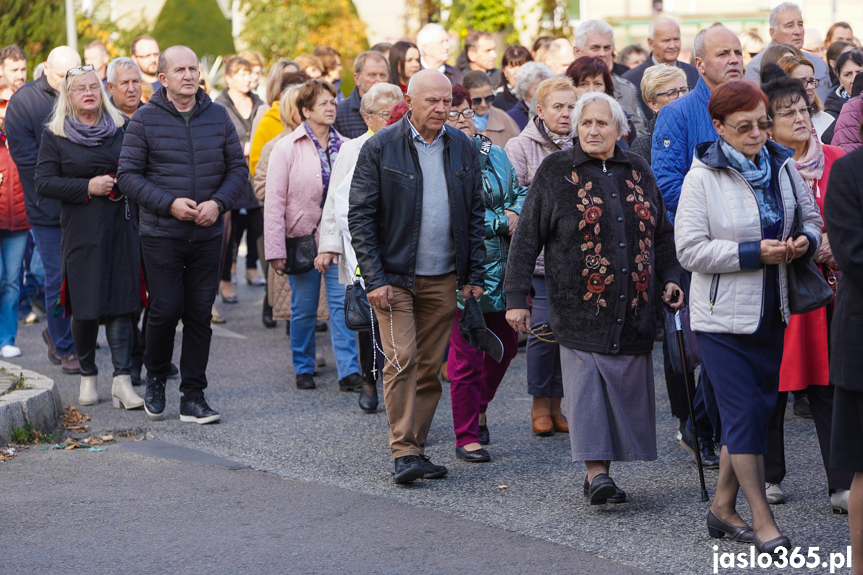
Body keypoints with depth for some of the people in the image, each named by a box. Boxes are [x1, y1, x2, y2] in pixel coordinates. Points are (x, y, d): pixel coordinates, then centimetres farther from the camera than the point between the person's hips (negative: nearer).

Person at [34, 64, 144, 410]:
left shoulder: (121, 128, 10)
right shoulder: (55, 135, 4)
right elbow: (43, 182, -2)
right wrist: (87, 187, -11)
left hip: (120, 228, 1)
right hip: (80, 233, -1)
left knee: (120, 303, -6)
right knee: (85, 308, 1)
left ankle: (122, 380, -8)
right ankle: (88, 375, 18)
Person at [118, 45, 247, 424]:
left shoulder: (217, 116, 5)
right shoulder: (145, 119, -4)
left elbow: (238, 167, 8)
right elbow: (128, 174, -5)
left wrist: (218, 202, -9)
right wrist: (169, 203, -16)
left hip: (207, 235, 3)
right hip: (161, 234, -3)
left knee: (200, 314, 4)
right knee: (166, 309, -6)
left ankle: (193, 397, 10)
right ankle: (156, 378, 21)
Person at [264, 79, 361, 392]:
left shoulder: (345, 148, 5)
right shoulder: (287, 148, -5)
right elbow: (275, 202, -7)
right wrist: (275, 250, -12)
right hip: (303, 238, -2)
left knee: (342, 304, -4)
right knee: (303, 309, 7)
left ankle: (349, 372, -4)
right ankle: (303, 369, 21)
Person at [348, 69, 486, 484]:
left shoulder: (462, 148, 6)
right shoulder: (380, 148, -5)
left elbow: (475, 214, 12)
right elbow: (360, 216, -5)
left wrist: (473, 276, 6)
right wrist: (374, 278, -12)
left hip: (443, 278, 4)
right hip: (395, 275, -4)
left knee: (430, 366, 5)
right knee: (402, 359, -12)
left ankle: (416, 447, 13)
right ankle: (403, 452, -8)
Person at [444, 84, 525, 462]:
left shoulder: (493, 153, 12)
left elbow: (519, 192, 18)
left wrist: (515, 214, -5)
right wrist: (502, 223, -11)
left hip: (502, 269, 7)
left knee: (506, 343, 16)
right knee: (466, 356, -1)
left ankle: (479, 406, 40)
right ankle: (467, 436, 9)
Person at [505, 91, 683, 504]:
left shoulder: (639, 173, 13)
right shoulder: (555, 172, 1)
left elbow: (662, 235, 23)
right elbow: (527, 239, 0)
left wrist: (670, 279, 10)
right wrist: (516, 297, -4)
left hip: (632, 310, 4)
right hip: (579, 308, -4)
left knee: (627, 388, 3)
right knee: (586, 387, -10)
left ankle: (602, 469, 11)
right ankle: (596, 472, -10)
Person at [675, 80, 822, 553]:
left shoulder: (782, 166, 5)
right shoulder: (702, 177, -10)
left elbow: (812, 219, 16)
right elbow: (690, 249, -15)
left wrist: (803, 242, -8)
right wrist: (754, 253, -21)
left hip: (771, 314, 6)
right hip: (722, 316, -6)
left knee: (758, 409, 11)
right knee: (745, 413, -6)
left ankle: (723, 508, 24)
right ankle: (763, 522, 1)